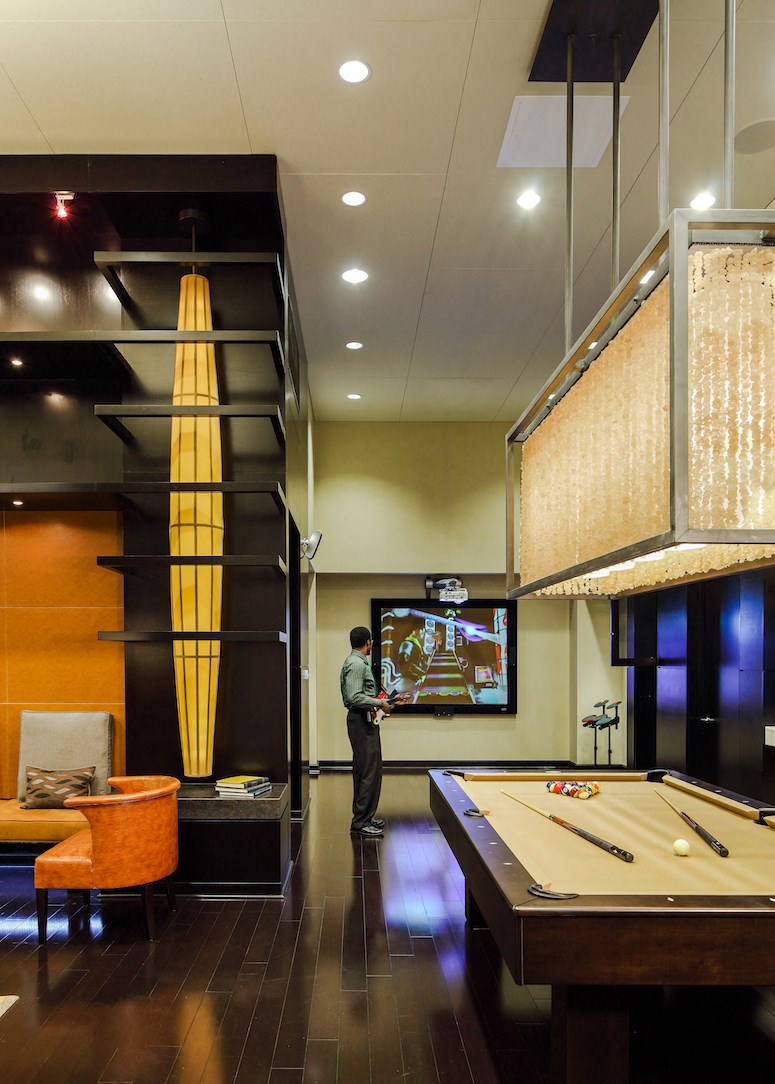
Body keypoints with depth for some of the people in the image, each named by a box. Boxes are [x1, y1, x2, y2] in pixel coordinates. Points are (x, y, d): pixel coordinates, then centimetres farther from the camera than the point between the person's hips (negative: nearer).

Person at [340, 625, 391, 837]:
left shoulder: (356, 662, 16)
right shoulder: (357, 664, -17)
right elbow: (355, 698, -25)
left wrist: (378, 700, 17)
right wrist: (380, 703, -18)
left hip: (363, 721, 11)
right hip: (362, 722, -11)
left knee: (363, 771, 15)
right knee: (370, 772, -9)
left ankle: (363, 817, 23)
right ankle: (361, 822, -5)